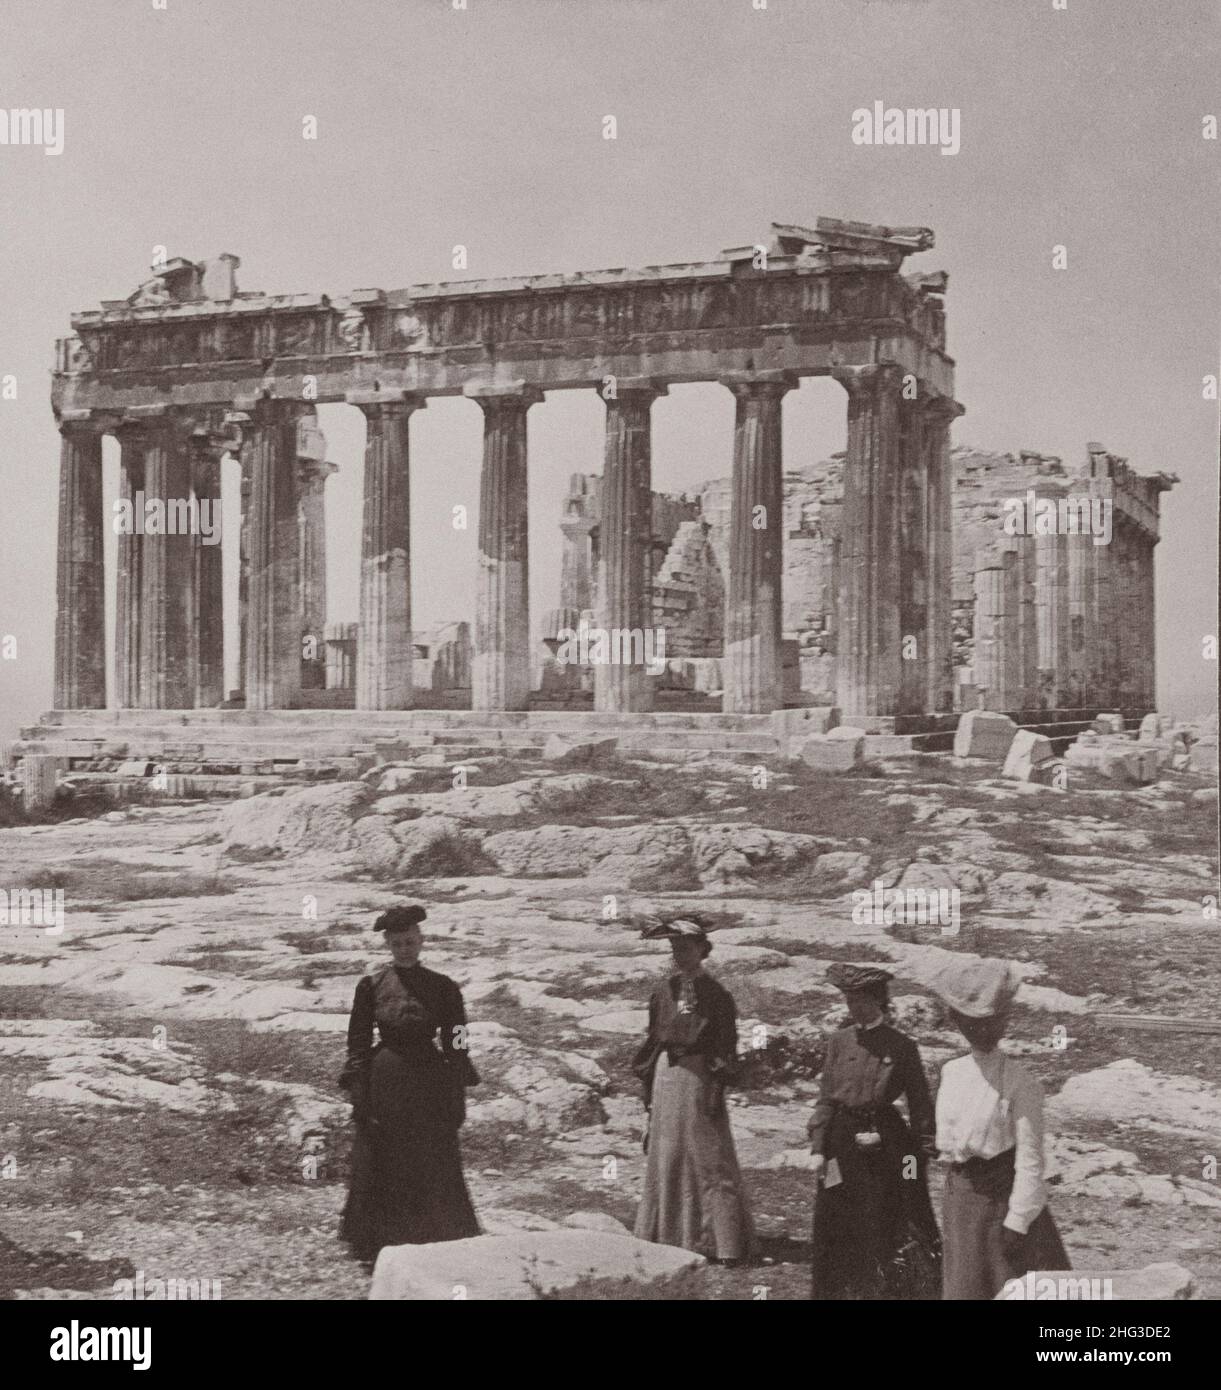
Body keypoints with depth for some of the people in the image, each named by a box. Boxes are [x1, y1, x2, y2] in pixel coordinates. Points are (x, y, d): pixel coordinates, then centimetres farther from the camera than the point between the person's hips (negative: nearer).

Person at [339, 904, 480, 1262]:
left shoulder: (443, 988, 2)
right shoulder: (371, 986, 1)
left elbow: (456, 1047, 2)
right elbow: (357, 1044, 2)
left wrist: (457, 1099, -3)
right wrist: (359, 1097, -4)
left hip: (430, 1085, 0)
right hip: (384, 1087, 0)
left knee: (435, 1173, 0)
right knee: (381, 1172, 5)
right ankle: (376, 1247, 17)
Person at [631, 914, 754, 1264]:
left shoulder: (716, 995, -4)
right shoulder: (663, 992, 10)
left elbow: (726, 1049, -6)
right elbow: (652, 1040, 14)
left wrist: (717, 1089, -13)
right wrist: (648, 1089, 10)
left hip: (699, 1077, -5)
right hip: (666, 1077, 5)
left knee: (710, 1160, -4)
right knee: (664, 1158, 10)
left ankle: (724, 1243, -2)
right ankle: (665, 1236, 21)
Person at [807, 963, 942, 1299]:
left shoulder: (901, 1046, -3)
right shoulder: (839, 1041, 4)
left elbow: (919, 1104, 1)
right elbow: (826, 1098, 5)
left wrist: (923, 1152, -3)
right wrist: (818, 1148, -1)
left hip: (886, 1146, -3)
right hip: (842, 1145, 3)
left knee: (887, 1227, 1)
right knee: (836, 1230, 7)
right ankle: (841, 1289, 20)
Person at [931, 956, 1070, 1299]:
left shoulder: (1021, 1084, -15)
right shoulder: (952, 1072, 3)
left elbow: (1030, 1160, -15)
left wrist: (1017, 1222, -16)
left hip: (1002, 1195, -5)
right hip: (960, 1196, 6)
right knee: (966, 1286, 13)